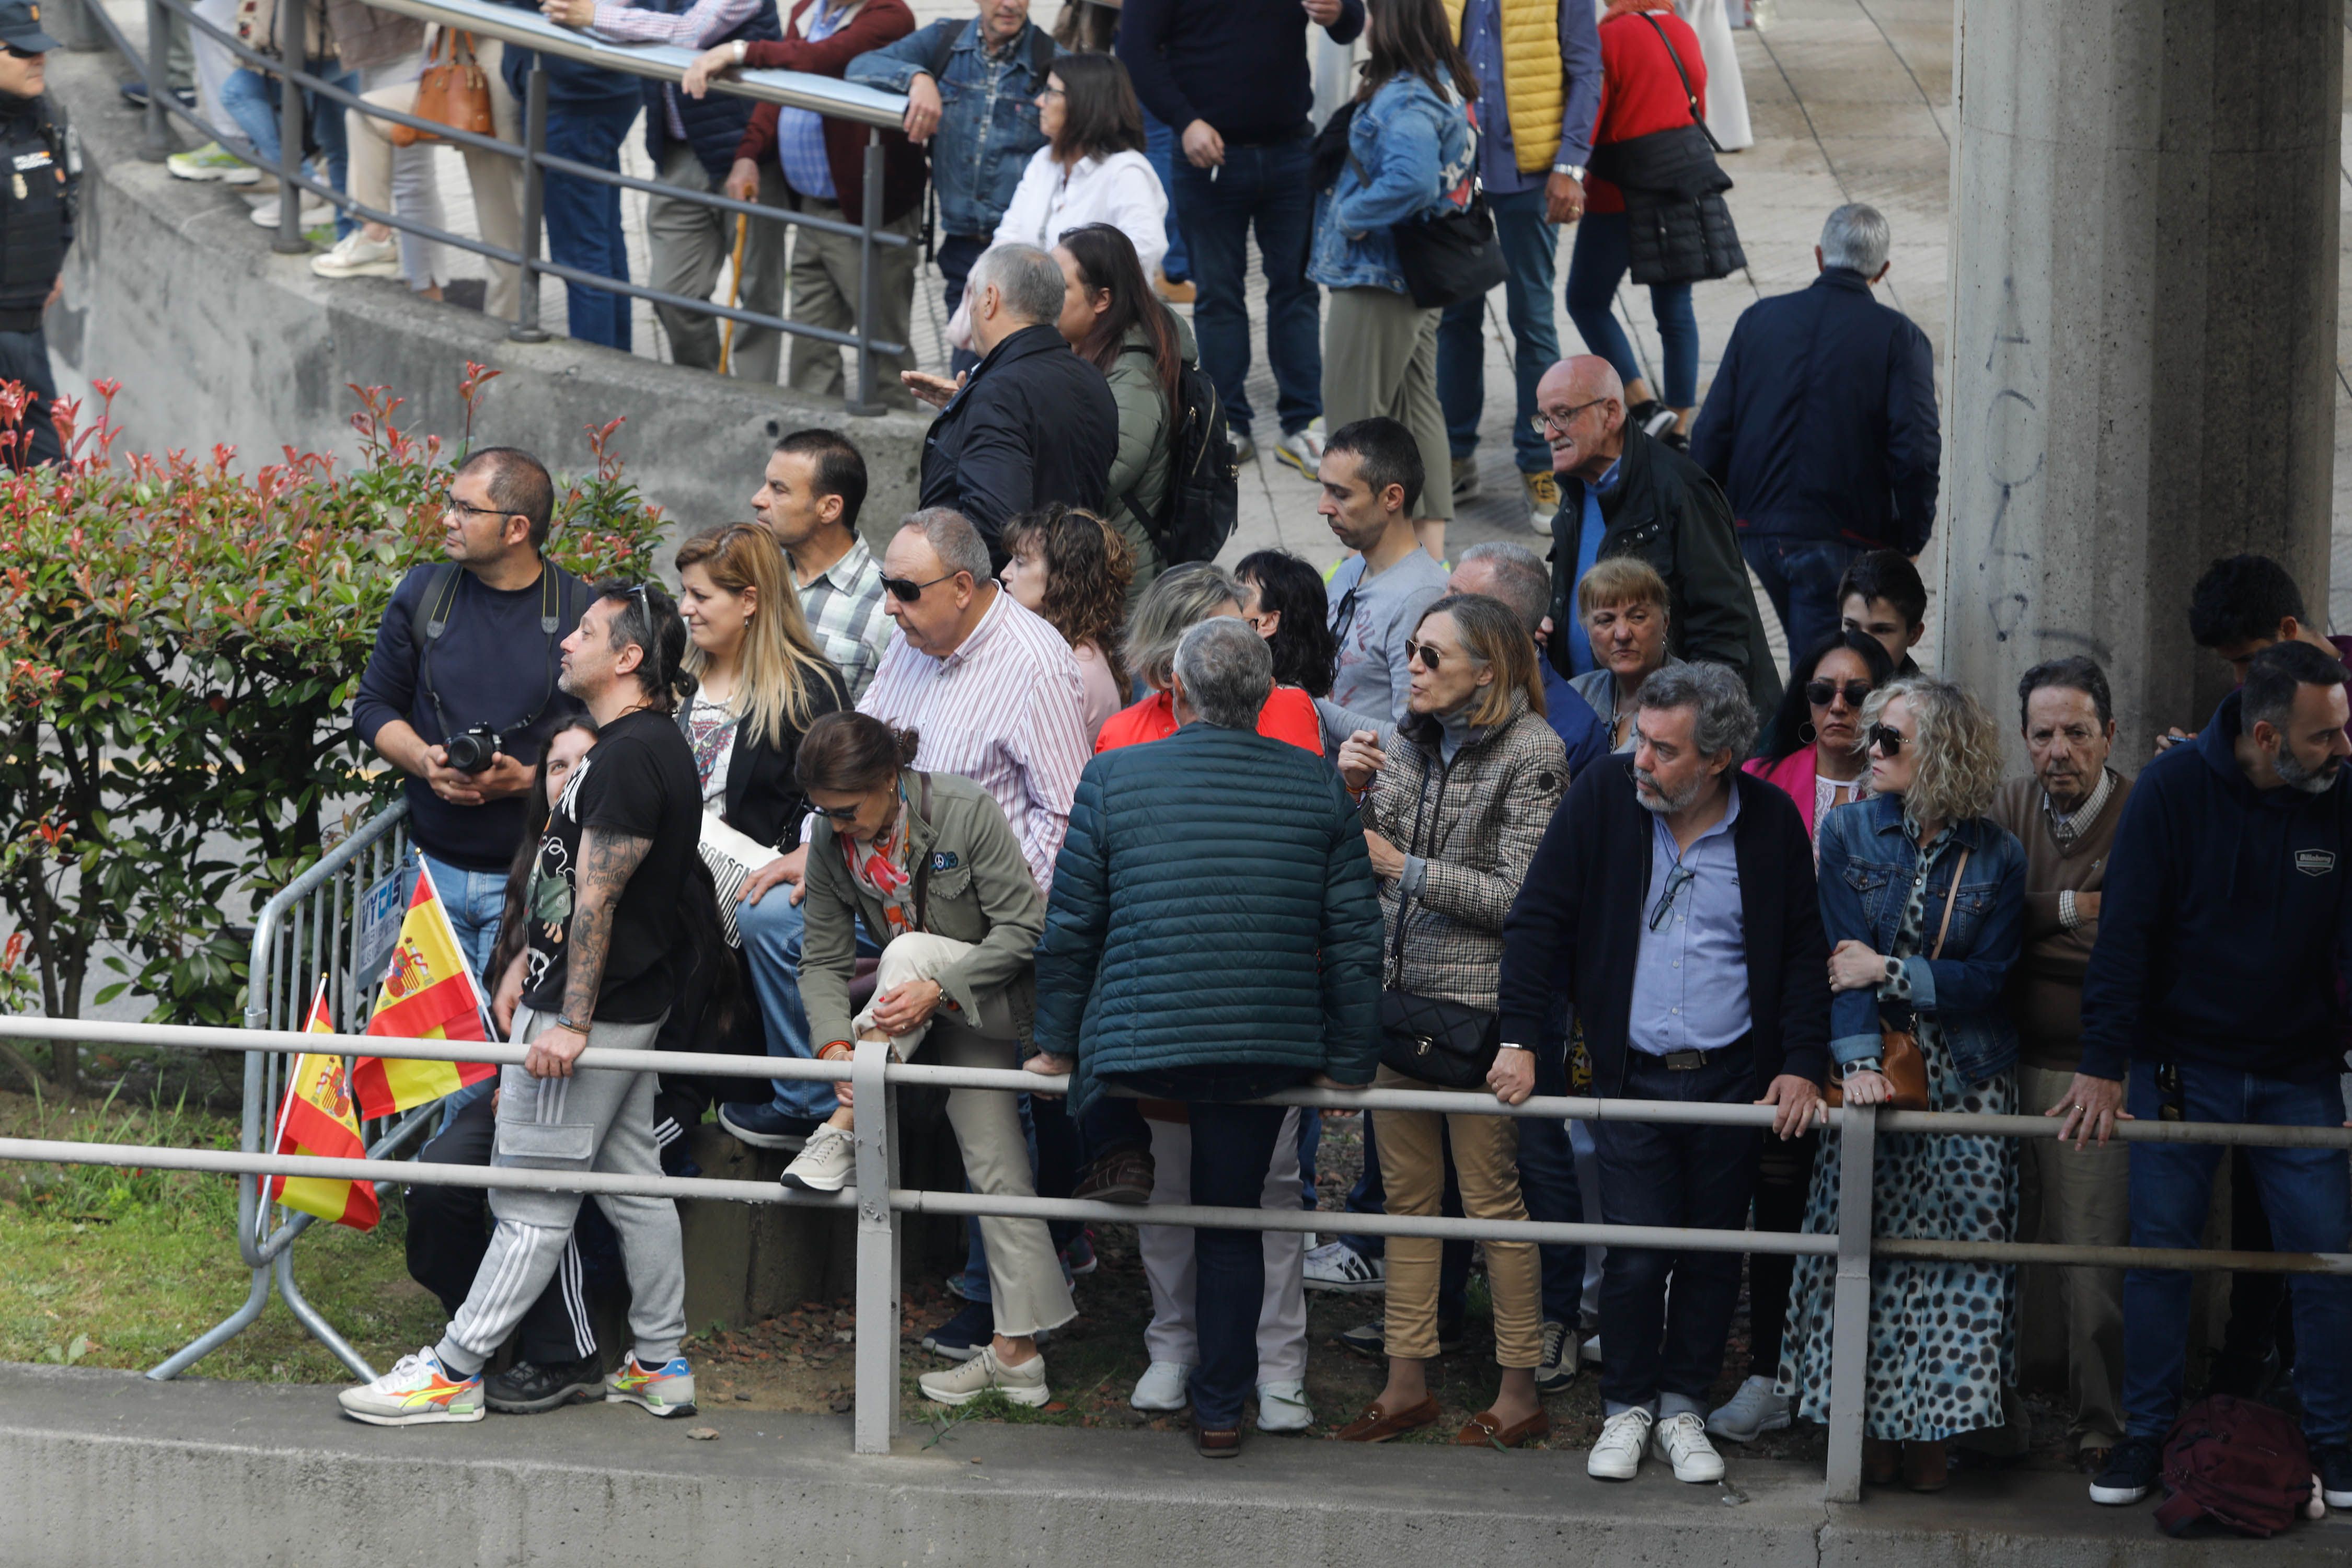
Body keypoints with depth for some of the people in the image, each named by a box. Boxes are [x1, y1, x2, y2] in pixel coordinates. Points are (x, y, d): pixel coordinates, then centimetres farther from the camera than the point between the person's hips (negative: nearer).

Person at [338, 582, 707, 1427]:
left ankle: (454, 1371, -3)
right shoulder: (644, 745, 14)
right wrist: (527, 961, 22)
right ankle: (660, 1365, 19)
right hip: (628, 1006, 11)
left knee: (533, 1200, -6)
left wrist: (569, 1023, -23)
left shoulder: (629, 757, -20)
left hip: (588, 1012, -11)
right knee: (632, 1183, 14)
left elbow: (597, 900, -22)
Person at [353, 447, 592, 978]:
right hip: (435, 869, 4)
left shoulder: (582, 611, -5)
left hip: (532, 875, -3)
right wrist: (424, 760, -6)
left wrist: (526, 779, -17)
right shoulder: (422, 595, 6)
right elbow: (373, 705, 14)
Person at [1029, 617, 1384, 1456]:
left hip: (1139, 1045, -3)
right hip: (1267, 1050, 3)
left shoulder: (1113, 777, -1)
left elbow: (1070, 927, 4)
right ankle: (1221, 1407, 19)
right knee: (1232, 1215, 15)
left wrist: (1059, 1041, 14)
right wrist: (1349, 1058, 13)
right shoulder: (1320, 787, 3)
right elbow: (1355, 937, 4)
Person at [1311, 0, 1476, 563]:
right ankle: (1431, 552, 19)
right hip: (1420, 279, 10)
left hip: (1378, 278, -10)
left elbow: (1413, 179, -37)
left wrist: (1352, 215, -22)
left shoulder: (1402, 99, -23)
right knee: (1417, 406, 15)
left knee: (1354, 414, -2)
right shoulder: (1448, 83, 7)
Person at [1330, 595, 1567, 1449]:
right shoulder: (1404, 742, 9)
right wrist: (1352, 793, -6)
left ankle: (1521, 1393, 6)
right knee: (1406, 1193, 10)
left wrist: (1401, 866, -12)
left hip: (1480, 1007, -6)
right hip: (1398, 994, 6)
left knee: (1493, 1200, -2)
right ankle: (1406, 1384, 17)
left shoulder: (1532, 752, -8)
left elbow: (1517, 897, -13)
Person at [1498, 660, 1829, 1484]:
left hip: (1733, 1075, 1)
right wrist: (1518, 1038, -7)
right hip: (1633, 1075, -1)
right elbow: (1538, 920, -1)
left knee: (1713, 1253, 7)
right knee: (1635, 1254, -4)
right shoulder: (1602, 799, -5)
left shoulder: (1770, 821, -3)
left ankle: (1682, 1408, 21)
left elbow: (1805, 951, 4)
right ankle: (1626, 1409, 14)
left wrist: (1804, 1063, -4)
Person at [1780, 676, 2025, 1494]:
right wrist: (1860, 1060, -21)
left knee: (1954, 1249, -2)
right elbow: (1843, 957, -8)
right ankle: (1867, 1422, 5)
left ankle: (1930, 1426, 5)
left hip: (1967, 1081, 0)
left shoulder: (1997, 857, 0)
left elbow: (1989, 977, -4)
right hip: (1877, 1077, 0)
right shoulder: (1851, 834, 2)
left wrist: (1889, 973, -12)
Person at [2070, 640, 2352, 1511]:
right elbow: (2125, 932, -12)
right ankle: (2145, 1435, 16)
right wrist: (2103, 1064, -17)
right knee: (2159, 1251, 3)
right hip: (2182, 1065, -1)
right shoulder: (2174, 789, -12)